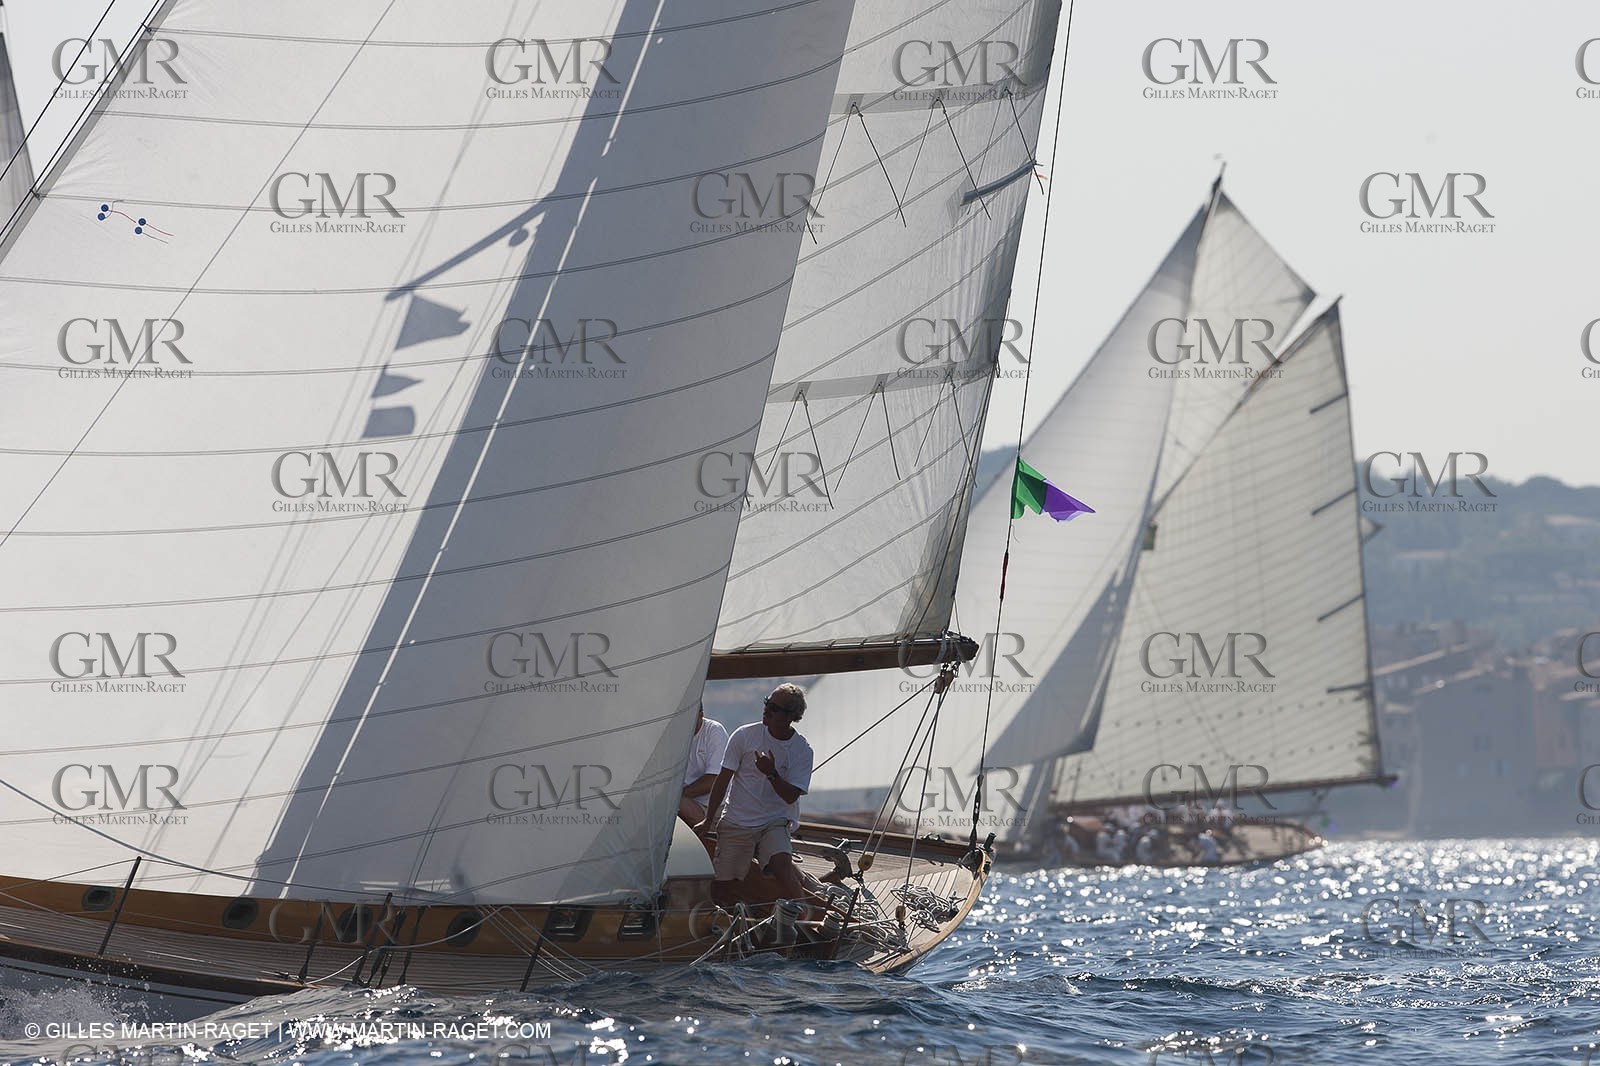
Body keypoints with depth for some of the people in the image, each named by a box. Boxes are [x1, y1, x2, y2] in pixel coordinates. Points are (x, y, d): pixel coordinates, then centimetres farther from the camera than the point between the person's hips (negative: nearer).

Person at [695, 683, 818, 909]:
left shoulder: (802, 750, -3)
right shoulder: (745, 735, -3)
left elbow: (790, 796, -7)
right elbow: (723, 779, 3)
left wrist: (771, 774, -25)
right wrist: (708, 821, 5)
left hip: (774, 823, -2)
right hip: (736, 821, 2)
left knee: (781, 862, -30)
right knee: (720, 888, -7)